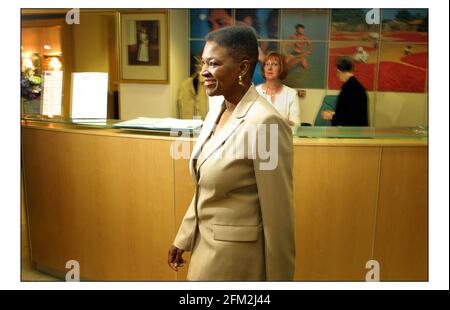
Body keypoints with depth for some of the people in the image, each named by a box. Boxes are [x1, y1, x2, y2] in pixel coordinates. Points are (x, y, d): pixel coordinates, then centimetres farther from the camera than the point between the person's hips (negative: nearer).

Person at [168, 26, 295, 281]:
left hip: (237, 253, -7)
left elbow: (278, 213, -19)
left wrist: (278, 277, -12)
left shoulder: (265, 122, -23)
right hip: (206, 245, 8)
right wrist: (183, 238, 15)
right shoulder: (215, 114, 3)